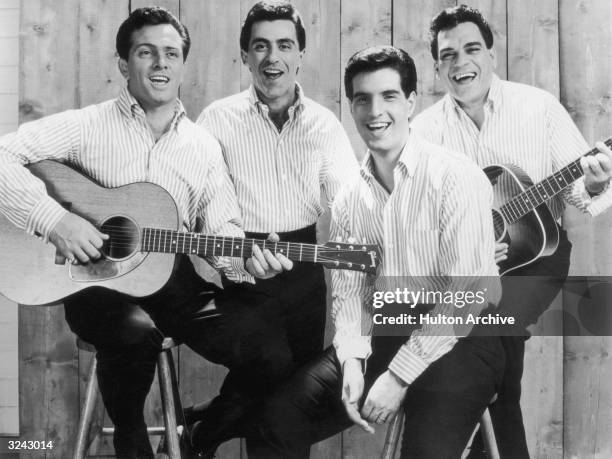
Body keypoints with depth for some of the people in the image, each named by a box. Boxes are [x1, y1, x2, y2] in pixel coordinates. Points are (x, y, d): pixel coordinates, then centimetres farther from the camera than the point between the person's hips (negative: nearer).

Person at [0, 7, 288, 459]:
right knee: (136, 331, -37)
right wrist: (54, 218, -20)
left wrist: (245, 260, -17)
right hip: (97, 281, -3)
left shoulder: (205, 146, 9)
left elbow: (221, 228, 5)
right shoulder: (86, 126, -2)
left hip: (172, 280, 4)